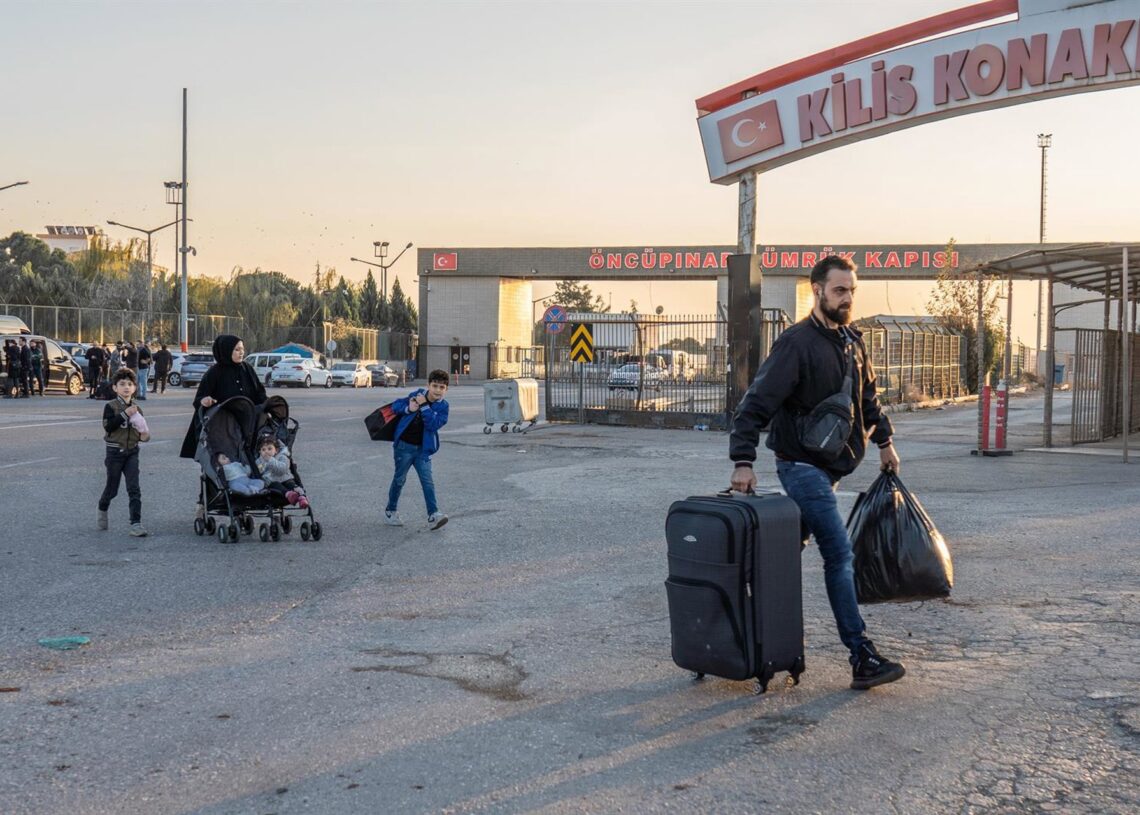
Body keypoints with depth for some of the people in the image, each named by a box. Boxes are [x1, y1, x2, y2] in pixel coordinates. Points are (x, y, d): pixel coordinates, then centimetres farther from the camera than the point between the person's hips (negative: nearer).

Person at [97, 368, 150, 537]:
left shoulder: (136, 409, 7)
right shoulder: (111, 406, -7)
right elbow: (108, 426, -21)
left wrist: (144, 435, -5)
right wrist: (125, 414, -24)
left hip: (132, 452, 3)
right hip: (115, 452, -3)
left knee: (134, 489, -7)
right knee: (112, 488, 10)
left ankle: (136, 523, -9)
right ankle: (102, 510, 41)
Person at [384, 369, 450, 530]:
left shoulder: (443, 406, -6)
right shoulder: (417, 394, -6)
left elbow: (434, 424, -21)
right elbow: (395, 405, 0)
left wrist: (424, 406, -27)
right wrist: (408, 408, -19)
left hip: (423, 449, 1)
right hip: (404, 446, -1)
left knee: (427, 481, -8)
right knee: (399, 479, 10)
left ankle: (433, 515, -11)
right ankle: (390, 511, 26)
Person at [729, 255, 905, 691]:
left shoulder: (851, 340, 12)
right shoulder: (797, 343, -15)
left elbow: (867, 396, 27)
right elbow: (757, 403, -19)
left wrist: (884, 439, 26)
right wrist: (743, 460, -26)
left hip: (830, 464, 8)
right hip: (802, 464, -8)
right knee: (840, 555, -12)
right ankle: (862, 658, -10)